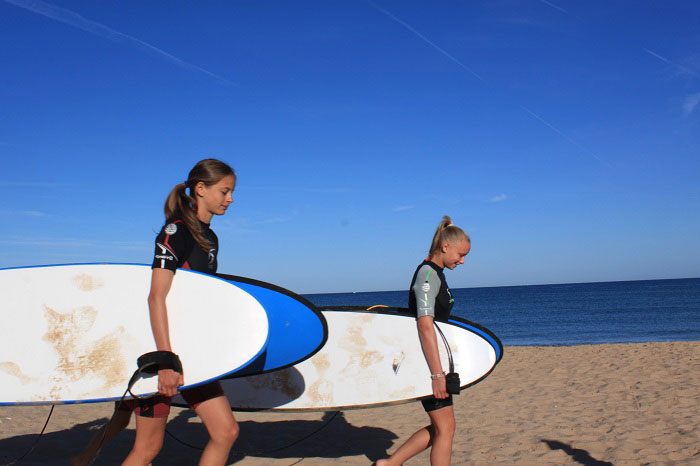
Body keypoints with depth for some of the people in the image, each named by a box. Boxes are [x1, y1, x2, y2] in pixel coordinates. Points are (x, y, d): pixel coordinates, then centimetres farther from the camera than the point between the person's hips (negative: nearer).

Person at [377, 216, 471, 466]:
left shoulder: (435, 273, 15)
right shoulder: (427, 274, -16)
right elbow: (425, 325, -24)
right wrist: (437, 373, -27)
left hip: (431, 358, 10)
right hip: (426, 361, -10)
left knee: (439, 427, 12)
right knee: (445, 428, -2)